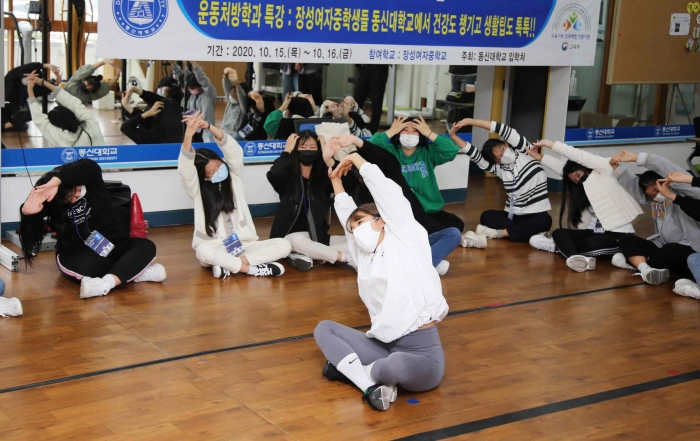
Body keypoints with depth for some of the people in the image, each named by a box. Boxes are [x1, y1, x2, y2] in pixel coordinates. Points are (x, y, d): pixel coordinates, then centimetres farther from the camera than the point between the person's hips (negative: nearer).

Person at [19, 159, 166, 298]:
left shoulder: (91, 183, -14)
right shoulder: (52, 201, -16)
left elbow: (88, 166, -38)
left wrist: (56, 181, -50)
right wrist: (27, 212, -58)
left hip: (112, 246, 3)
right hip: (77, 254, -3)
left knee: (147, 246, -23)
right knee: (85, 266, -39)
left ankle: (105, 283, -41)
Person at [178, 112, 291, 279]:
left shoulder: (234, 178, 5)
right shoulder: (198, 190, -1)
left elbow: (234, 151, -12)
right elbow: (185, 170, -21)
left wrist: (208, 126, -28)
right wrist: (188, 135, -38)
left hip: (243, 245, 3)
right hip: (216, 249, -3)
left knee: (283, 245, -20)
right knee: (203, 250, -39)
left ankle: (228, 266, -28)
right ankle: (253, 269, -32)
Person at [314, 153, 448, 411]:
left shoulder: (406, 238, 1)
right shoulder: (365, 258, 16)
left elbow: (384, 188, -1)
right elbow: (346, 215, 31)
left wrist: (355, 158, 12)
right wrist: (336, 179, 38)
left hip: (421, 352, -7)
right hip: (384, 346, 7)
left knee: (398, 365, -39)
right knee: (324, 329, 4)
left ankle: (352, 368, -6)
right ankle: (371, 386, -17)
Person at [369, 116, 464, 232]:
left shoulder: (428, 152, 6)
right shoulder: (390, 152, 2)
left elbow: (452, 151, -9)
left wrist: (429, 133, -9)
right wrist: (391, 131, -11)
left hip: (430, 211, 2)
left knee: (456, 225, -18)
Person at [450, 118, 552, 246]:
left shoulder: (523, 151, -6)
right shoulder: (499, 169, 2)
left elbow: (503, 130, -17)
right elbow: (475, 155, -5)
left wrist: (471, 121, -20)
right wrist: (453, 135, -17)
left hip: (536, 215, -3)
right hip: (513, 215, 3)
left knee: (545, 221, -36)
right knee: (487, 216, -20)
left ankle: (496, 233, -34)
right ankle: (528, 232, -32)